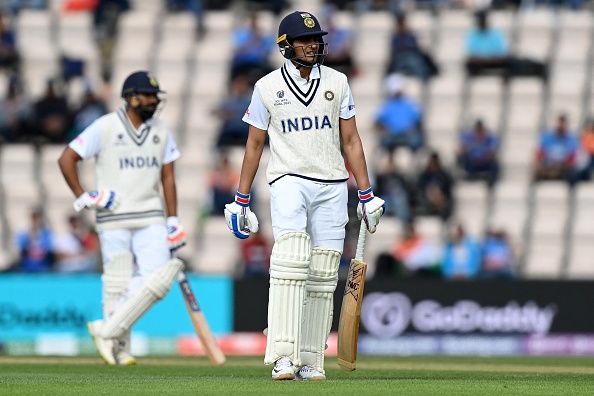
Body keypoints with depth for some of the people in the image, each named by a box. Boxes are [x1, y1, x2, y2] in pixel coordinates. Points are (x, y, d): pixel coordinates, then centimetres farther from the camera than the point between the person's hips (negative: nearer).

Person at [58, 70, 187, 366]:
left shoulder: (161, 131, 10)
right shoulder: (105, 127, -5)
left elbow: (168, 177, 13)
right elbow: (66, 159, -2)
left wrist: (173, 220, 6)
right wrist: (82, 197, -8)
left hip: (151, 219, 4)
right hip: (113, 220, -4)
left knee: (157, 276, -13)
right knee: (118, 284, -3)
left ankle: (107, 331, -5)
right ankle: (119, 349, 9)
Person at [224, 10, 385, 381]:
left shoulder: (336, 82, 9)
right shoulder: (268, 87, 4)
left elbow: (351, 141, 11)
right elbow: (254, 145, 9)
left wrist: (367, 194, 6)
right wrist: (241, 200, 7)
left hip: (332, 186, 3)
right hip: (288, 181, -3)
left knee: (323, 275, 0)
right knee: (291, 258, -22)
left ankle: (311, 361, 5)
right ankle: (283, 356, -28)